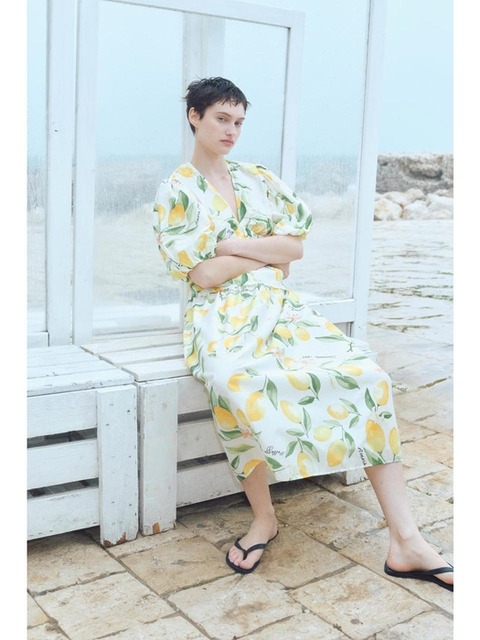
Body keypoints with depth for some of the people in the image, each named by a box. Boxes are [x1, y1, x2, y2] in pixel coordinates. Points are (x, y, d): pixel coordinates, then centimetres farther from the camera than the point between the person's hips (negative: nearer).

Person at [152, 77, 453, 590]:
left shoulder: (259, 179, 18)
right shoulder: (176, 191, 5)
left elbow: (295, 247, 6)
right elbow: (203, 274, -6)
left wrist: (231, 244, -5)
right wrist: (270, 251, 1)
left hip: (278, 307, 5)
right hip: (222, 317, -4)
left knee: (367, 376, -20)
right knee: (238, 383, -40)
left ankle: (405, 542, -19)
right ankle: (264, 517, -13)